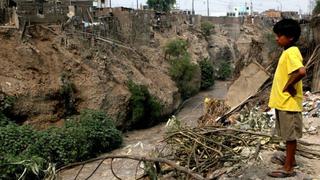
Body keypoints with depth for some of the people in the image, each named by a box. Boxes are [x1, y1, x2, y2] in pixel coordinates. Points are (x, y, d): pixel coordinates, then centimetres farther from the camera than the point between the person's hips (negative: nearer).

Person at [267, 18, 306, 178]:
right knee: (287, 134, 20)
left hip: (288, 102, -10)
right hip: (283, 101, 10)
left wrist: (288, 86, -23)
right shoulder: (287, 52, 12)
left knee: (290, 135, 1)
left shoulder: (291, 52, -19)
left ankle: (288, 168, 11)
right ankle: (290, 159, 34)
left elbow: (301, 72, -35)